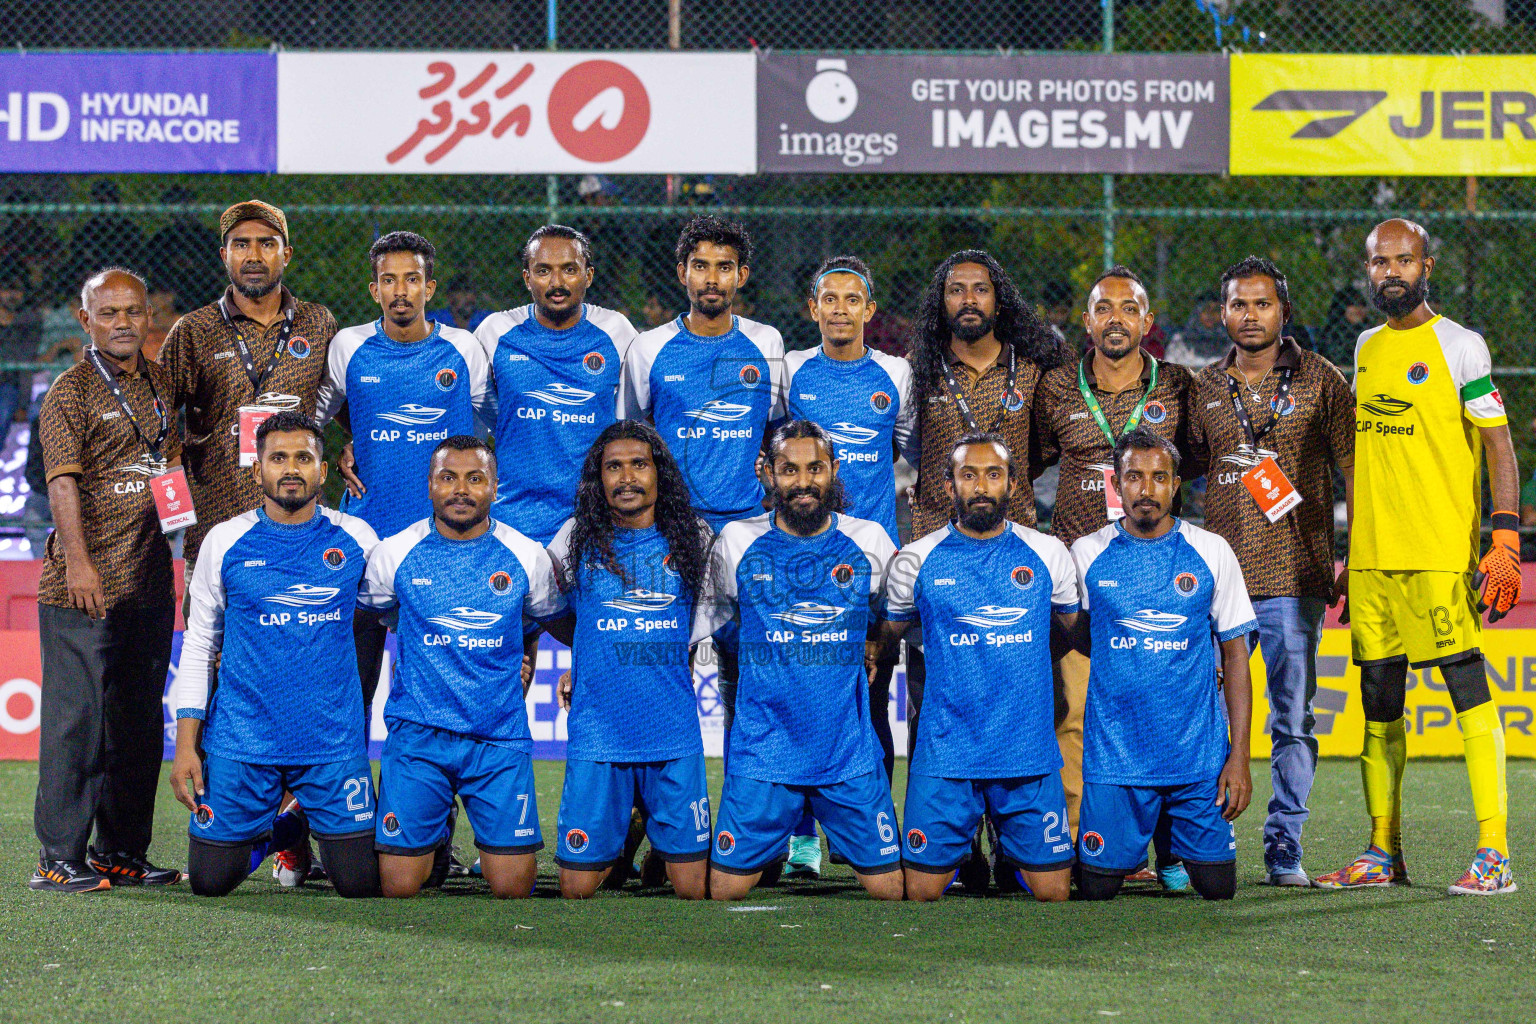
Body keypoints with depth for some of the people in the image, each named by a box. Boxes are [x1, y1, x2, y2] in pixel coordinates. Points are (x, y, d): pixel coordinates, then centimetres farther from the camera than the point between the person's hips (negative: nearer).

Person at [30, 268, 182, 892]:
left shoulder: (159, 384, 14)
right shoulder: (71, 392, -7)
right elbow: (63, 482, -16)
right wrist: (77, 560, -24)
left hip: (149, 576, 7)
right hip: (85, 580, -7)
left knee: (139, 717, 12)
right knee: (77, 713, -7)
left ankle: (123, 851, 20)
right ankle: (60, 857, -3)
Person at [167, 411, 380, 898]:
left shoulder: (357, 539, 0)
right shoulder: (225, 542, 0)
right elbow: (199, 644, 5)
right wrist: (185, 743, -1)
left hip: (333, 742, 0)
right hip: (240, 742, 0)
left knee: (362, 884, -4)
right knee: (210, 881, 0)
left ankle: (306, 822, 27)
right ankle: (266, 833, 33)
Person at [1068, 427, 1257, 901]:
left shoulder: (1211, 552, 0)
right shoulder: (1088, 554, 1)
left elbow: (1235, 655, 1)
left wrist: (1239, 756, -4)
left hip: (1200, 754, 0)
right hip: (1114, 753, 0)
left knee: (1217, 889, 1)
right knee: (1097, 888, -3)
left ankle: (1179, 847, 33)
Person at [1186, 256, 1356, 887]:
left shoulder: (1320, 380, 4)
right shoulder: (1202, 390, 11)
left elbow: (1354, 472, 4)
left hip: (1296, 576, -2)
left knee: (1293, 720, 0)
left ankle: (1285, 847, 7)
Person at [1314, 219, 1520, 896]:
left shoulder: (1460, 347, -4)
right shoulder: (1367, 349, 16)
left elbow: (1498, 447, -6)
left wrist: (1505, 541, -15)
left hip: (1442, 555, -7)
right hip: (1372, 557, 7)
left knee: (1468, 689, -10)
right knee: (1379, 704, 8)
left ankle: (1493, 855, -11)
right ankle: (1382, 853, 15)